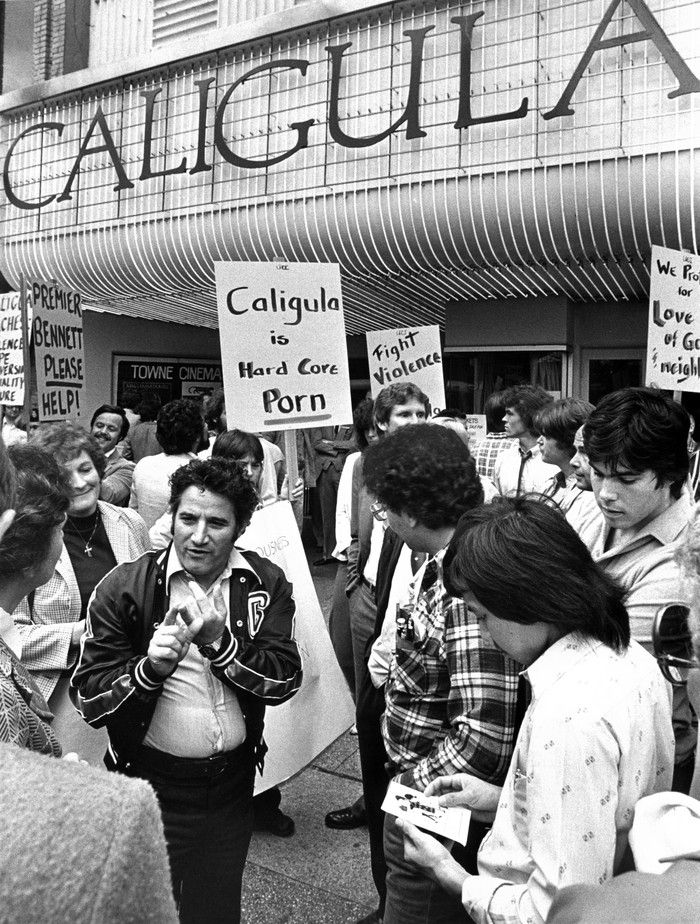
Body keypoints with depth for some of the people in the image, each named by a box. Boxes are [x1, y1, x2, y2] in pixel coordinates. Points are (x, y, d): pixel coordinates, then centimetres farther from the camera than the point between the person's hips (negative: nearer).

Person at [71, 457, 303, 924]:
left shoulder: (266, 583, -6)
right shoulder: (124, 587, -13)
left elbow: (286, 681, -12)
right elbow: (89, 699, -12)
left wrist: (219, 642, -26)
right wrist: (150, 669, -30)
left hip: (234, 779, 3)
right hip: (153, 783, -2)